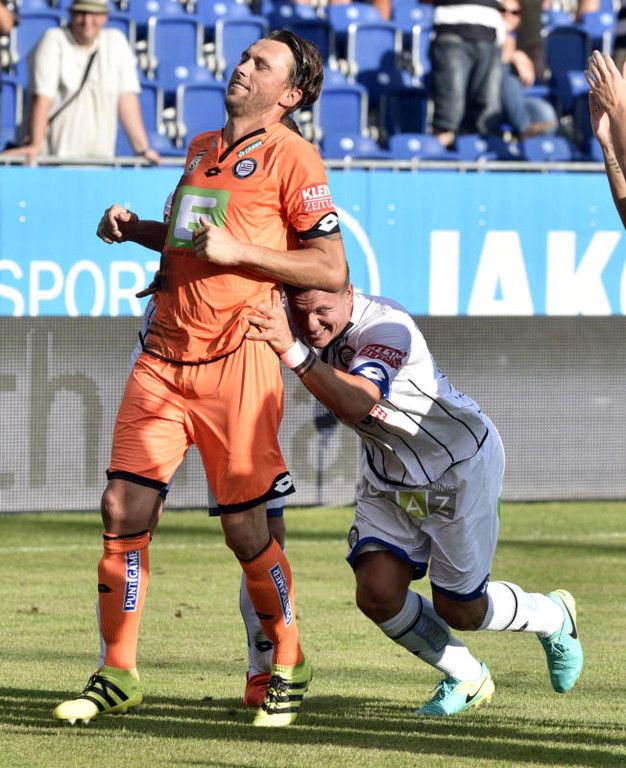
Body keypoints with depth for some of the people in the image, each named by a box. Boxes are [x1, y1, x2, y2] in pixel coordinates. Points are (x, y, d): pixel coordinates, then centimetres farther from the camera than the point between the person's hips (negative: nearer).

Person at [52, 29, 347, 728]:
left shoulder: (290, 157, -4)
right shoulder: (200, 148, 18)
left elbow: (330, 269, -8)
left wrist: (239, 250, -15)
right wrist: (135, 229, 15)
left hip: (237, 358, -6)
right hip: (165, 355, 6)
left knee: (244, 528, -3)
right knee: (123, 509, -2)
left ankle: (289, 668, 18)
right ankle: (117, 675, 6)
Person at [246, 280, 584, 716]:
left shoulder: (387, 329, -36)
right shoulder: (295, 321, -14)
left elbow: (357, 405, -53)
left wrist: (293, 351, -66)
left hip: (462, 466, -6)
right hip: (388, 475, 6)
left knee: (457, 611, 1)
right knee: (377, 595, -11)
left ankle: (555, 618, 34)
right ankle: (465, 678, 16)